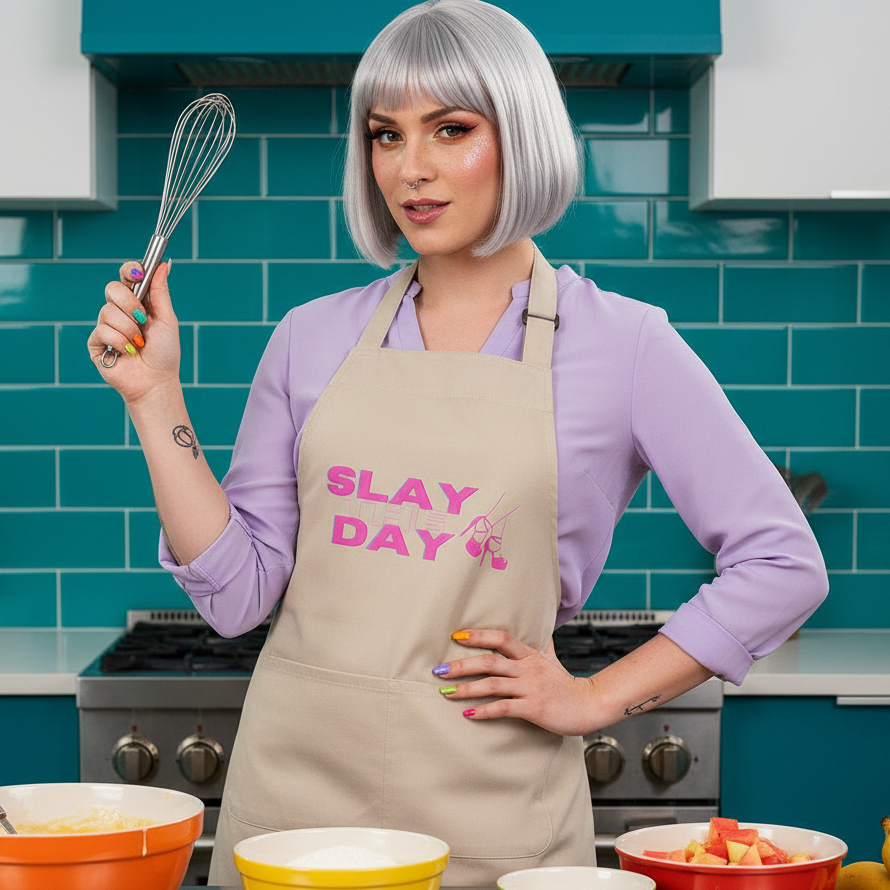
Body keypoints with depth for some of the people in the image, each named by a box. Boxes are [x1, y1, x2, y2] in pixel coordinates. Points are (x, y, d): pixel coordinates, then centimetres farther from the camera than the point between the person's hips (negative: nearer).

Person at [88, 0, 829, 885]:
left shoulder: (622, 344, -3)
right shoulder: (314, 338, 6)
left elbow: (782, 564, -1)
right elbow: (237, 592, 4)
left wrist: (595, 698, -3)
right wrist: (156, 398, -2)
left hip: (491, 809, -2)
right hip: (296, 788, 3)